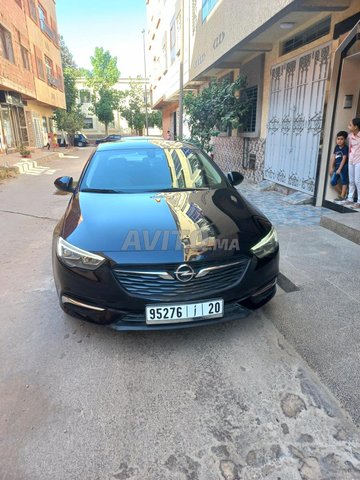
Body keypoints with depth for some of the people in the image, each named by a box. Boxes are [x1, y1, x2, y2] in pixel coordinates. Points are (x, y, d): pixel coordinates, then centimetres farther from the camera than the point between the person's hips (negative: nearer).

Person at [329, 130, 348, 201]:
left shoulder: (345, 148, -11)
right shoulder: (336, 147, 10)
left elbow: (344, 159, -15)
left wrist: (339, 169, -18)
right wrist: (331, 167, 6)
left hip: (343, 167, -7)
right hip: (337, 166, 7)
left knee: (344, 181, 2)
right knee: (333, 181, 6)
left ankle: (342, 196, 6)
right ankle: (341, 192, 23)